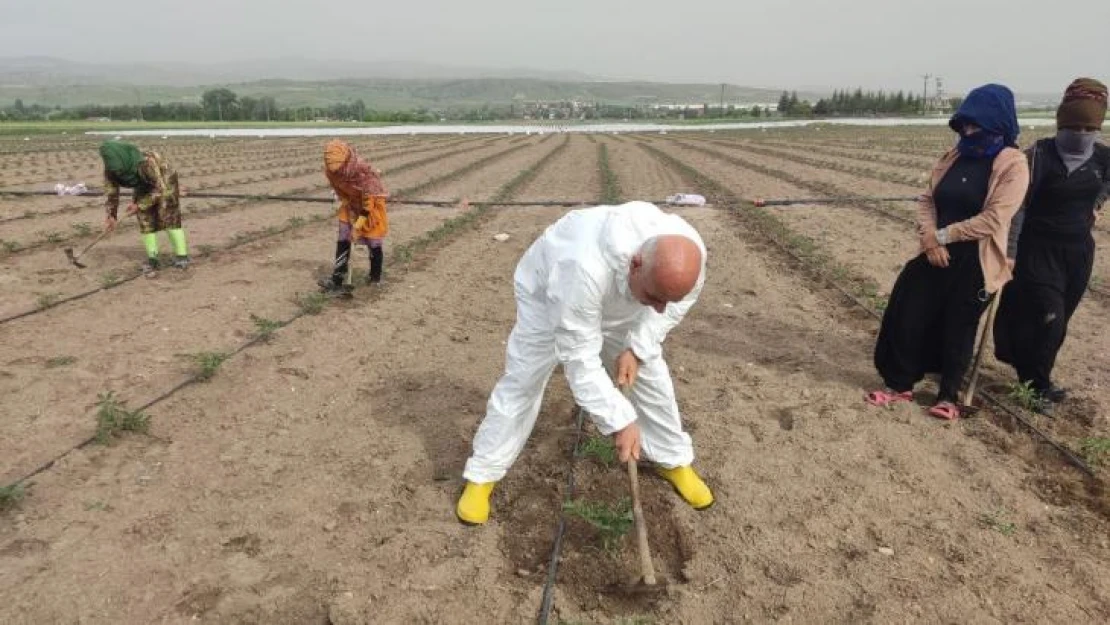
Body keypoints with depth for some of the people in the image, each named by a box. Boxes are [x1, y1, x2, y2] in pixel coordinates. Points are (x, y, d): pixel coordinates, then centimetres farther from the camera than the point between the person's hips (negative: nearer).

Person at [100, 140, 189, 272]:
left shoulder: (146, 161, -40)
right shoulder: (110, 169, -21)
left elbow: (161, 189, -32)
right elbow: (111, 191, -8)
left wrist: (140, 205, -29)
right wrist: (111, 215, -10)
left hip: (165, 183, -6)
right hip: (144, 187, 6)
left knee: (168, 218, -14)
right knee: (145, 219, -3)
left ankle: (182, 255, -10)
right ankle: (152, 257, 4)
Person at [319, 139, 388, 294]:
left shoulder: (362, 168, -34)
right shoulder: (330, 169, -19)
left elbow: (369, 197, -27)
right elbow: (338, 189, 2)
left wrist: (359, 223, -27)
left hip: (371, 203, -5)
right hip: (351, 203, 5)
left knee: (373, 242, -1)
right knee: (342, 241, -2)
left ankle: (375, 278, 17)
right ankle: (337, 280, 1)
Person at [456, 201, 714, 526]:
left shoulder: (689, 251, -33)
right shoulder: (585, 269, -50)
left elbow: (674, 305, -9)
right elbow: (579, 360, -41)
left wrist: (637, 348, -20)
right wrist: (619, 422, -39)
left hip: (619, 302, 5)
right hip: (548, 292, -4)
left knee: (650, 375, 5)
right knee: (521, 384, -5)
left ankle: (674, 459, 25)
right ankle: (482, 475, 11)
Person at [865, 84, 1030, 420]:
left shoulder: (1013, 165, -11)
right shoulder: (954, 156, 6)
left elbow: (993, 220, -17)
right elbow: (927, 200, 5)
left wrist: (943, 235, -12)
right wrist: (930, 238, -11)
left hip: (974, 262, -5)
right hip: (936, 254, 5)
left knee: (957, 329, 6)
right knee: (909, 317, 3)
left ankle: (948, 396, 24)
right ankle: (900, 385, 20)